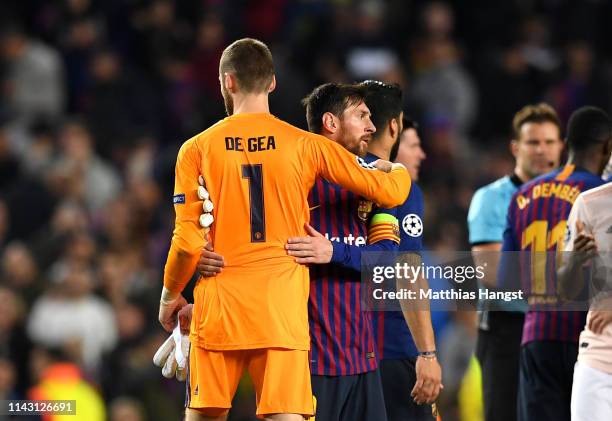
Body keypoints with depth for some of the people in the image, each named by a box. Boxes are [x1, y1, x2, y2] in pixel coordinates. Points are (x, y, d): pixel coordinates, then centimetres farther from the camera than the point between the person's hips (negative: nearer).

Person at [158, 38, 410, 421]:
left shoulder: (197, 150, 1)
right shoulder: (305, 145, 2)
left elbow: (187, 242, -1)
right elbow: (390, 192, 4)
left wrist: (170, 295, 16)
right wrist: (398, 171, 28)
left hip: (219, 304, 0)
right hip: (283, 304, 0)